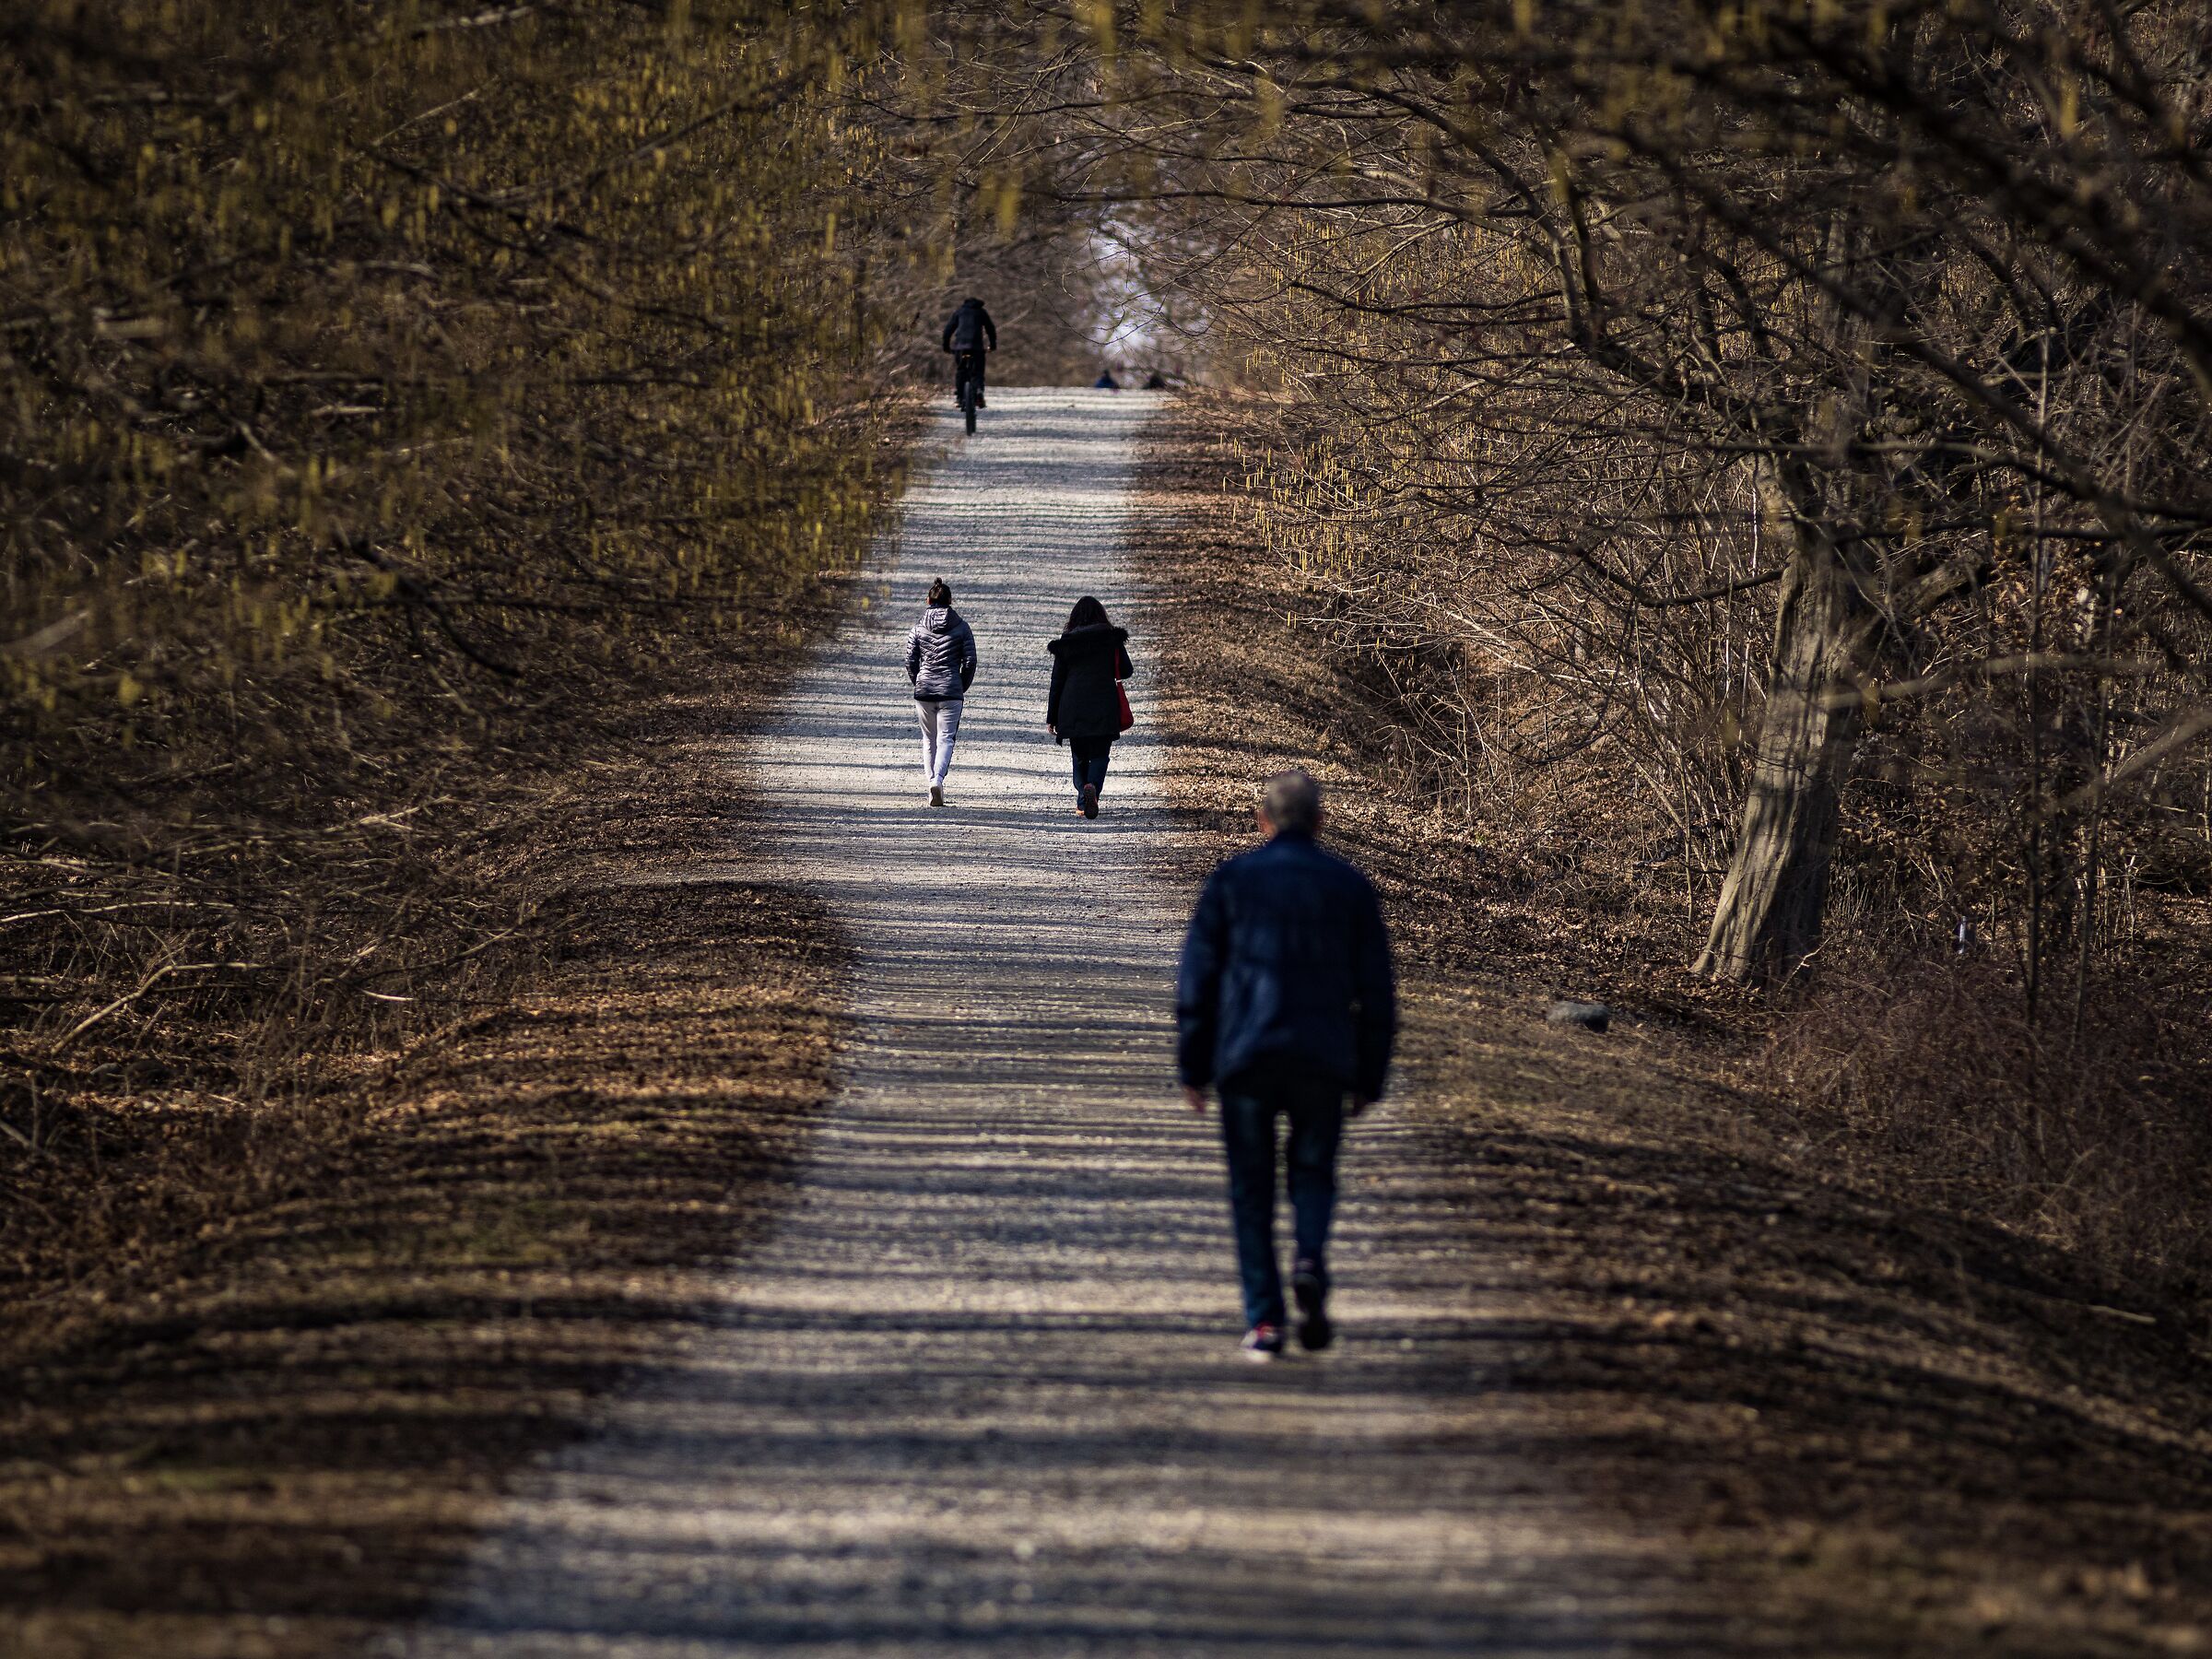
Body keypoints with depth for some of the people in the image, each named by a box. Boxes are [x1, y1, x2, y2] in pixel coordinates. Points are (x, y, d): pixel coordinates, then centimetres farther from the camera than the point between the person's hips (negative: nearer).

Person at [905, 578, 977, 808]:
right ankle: (938, 778, -24)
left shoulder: (919, 628, 1)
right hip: (951, 692, -1)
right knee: (946, 738, -2)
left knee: (929, 739, 15)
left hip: (923, 691, 1)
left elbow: (910, 661, 1)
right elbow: (970, 662, -1)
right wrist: (962, 687, 12)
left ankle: (931, 780, 13)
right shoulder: (961, 627, -1)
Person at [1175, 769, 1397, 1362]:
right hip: (1323, 1061, 1)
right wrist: (1369, 1078, 13)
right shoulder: (1349, 887, 7)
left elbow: (1196, 980, 2)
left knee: (1252, 1188, 8)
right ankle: (1311, 1259, -12)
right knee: (1313, 1170, 17)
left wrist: (1193, 1068, 7)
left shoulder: (1232, 881, 4)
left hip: (1245, 1058, -1)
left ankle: (1264, 1319, 1)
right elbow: (1376, 993, 6)